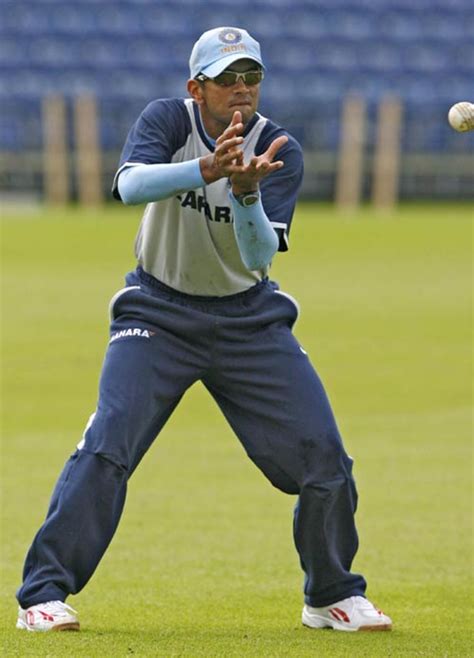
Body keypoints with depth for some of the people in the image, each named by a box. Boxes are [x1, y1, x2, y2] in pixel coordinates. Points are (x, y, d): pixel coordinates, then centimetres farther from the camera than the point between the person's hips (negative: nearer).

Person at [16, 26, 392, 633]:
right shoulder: (168, 120, -14)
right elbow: (129, 185, -34)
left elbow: (261, 254, -22)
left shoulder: (279, 152, -11)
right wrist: (204, 170, -50)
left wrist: (246, 193, -41)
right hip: (159, 311, -2)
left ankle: (332, 595, 17)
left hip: (248, 316, 2)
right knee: (107, 445, -20)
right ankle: (43, 594, -11)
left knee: (323, 455, -4)